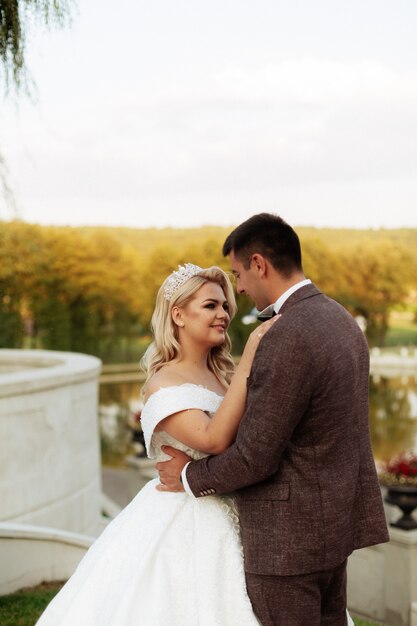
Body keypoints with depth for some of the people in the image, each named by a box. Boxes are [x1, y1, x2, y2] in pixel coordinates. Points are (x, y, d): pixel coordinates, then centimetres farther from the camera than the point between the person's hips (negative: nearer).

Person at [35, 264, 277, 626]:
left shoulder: (222, 376, 8)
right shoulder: (164, 385, -13)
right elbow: (214, 439, -29)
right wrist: (247, 366, -28)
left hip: (228, 520, 7)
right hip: (184, 524, -7)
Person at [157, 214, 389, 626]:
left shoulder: (287, 339, -24)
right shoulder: (340, 320, 7)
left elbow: (255, 457, -21)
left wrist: (191, 476, -4)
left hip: (287, 536, -9)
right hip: (332, 522, 9)